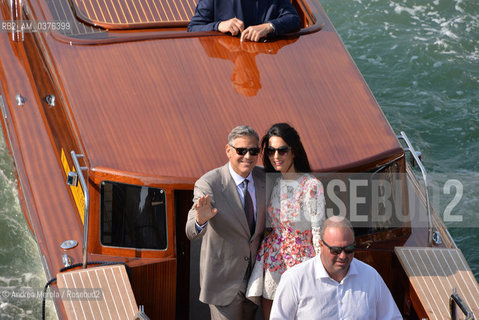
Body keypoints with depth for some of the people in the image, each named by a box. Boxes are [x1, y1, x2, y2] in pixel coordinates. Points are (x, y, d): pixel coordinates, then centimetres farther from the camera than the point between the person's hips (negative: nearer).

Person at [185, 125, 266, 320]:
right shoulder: (208, 184, -19)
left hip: (254, 273, 5)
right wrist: (200, 220, -51)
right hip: (223, 278, -5)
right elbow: (191, 233, -28)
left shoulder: (263, 177, -3)